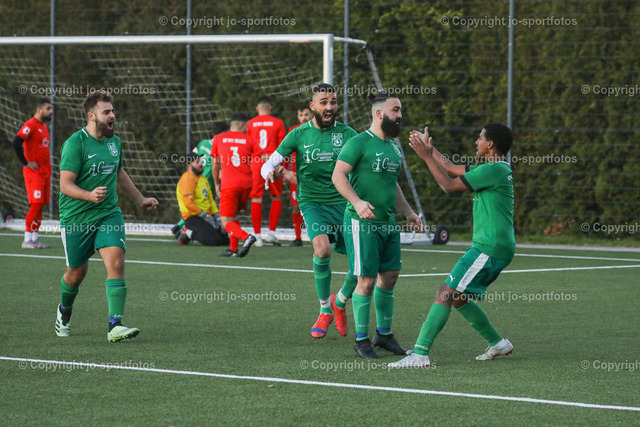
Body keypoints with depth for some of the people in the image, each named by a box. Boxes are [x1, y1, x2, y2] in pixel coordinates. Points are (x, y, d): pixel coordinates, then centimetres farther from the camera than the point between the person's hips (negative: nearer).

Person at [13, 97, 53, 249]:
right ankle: (27, 240, -9)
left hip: (45, 171, 9)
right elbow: (16, 143, -21)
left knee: (40, 206, 8)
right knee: (36, 205, -13)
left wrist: (47, 164, 14)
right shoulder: (30, 125, -12)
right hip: (34, 172, -9)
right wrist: (26, 163, -18)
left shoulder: (44, 126, 17)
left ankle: (34, 238, 12)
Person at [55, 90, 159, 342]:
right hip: (76, 217, -4)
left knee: (116, 262, -16)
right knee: (77, 271, 9)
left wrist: (140, 199, 31)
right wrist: (89, 195, -36)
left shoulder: (115, 142, 7)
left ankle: (115, 326, -20)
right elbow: (65, 185, -19)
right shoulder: (75, 144, -15)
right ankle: (64, 312, 41)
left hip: (108, 213, 4)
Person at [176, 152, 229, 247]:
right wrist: (205, 216, -17)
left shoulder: (203, 178, 18)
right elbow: (188, 203, -20)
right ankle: (188, 233, -7)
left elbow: (210, 199, 23)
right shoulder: (187, 179, -13)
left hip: (206, 216, 10)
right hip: (193, 217, -10)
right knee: (215, 240, -26)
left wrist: (216, 216, 9)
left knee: (225, 240, 6)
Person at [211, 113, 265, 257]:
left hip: (229, 185, -3)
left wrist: (217, 184, 22)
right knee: (233, 216, 22)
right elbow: (265, 158, -1)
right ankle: (233, 249, 19)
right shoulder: (249, 140, 8)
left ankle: (246, 237, -29)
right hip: (246, 184, 3)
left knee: (226, 222, -3)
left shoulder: (218, 139, 9)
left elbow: (215, 165, 13)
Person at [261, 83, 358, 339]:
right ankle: (325, 310, -6)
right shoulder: (299, 135, 1)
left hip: (343, 203, 2)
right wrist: (275, 173, -19)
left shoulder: (347, 134, 3)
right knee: (322, 249, -29)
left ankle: (340, 302, 24)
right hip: (313, 202, -2)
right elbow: (267, 167, 5)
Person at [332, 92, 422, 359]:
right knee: (366, 280, -6)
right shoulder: (359, 142, -9)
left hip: (388, 223, 8)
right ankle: (361, 339, 4)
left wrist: (408, 212, 24)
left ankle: (384, 334, 22)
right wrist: (357, 202, -29)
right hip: (362, 223, -8)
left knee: (390, 277, 10)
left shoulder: (394, 147, 16)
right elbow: (338, 175, -16)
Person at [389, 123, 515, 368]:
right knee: (457, 298, 17)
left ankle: (420, 354, -19)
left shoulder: (494, 170, -14)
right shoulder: (494, 168, 17)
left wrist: (427, 157, -6)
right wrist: (429, 148, 30)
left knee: (446, 294, -13)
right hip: (494, 248, 10)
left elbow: (449, 185, -12)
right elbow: (453, 169, 28)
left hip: (489, 248, -10)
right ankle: (497, 343, 24)